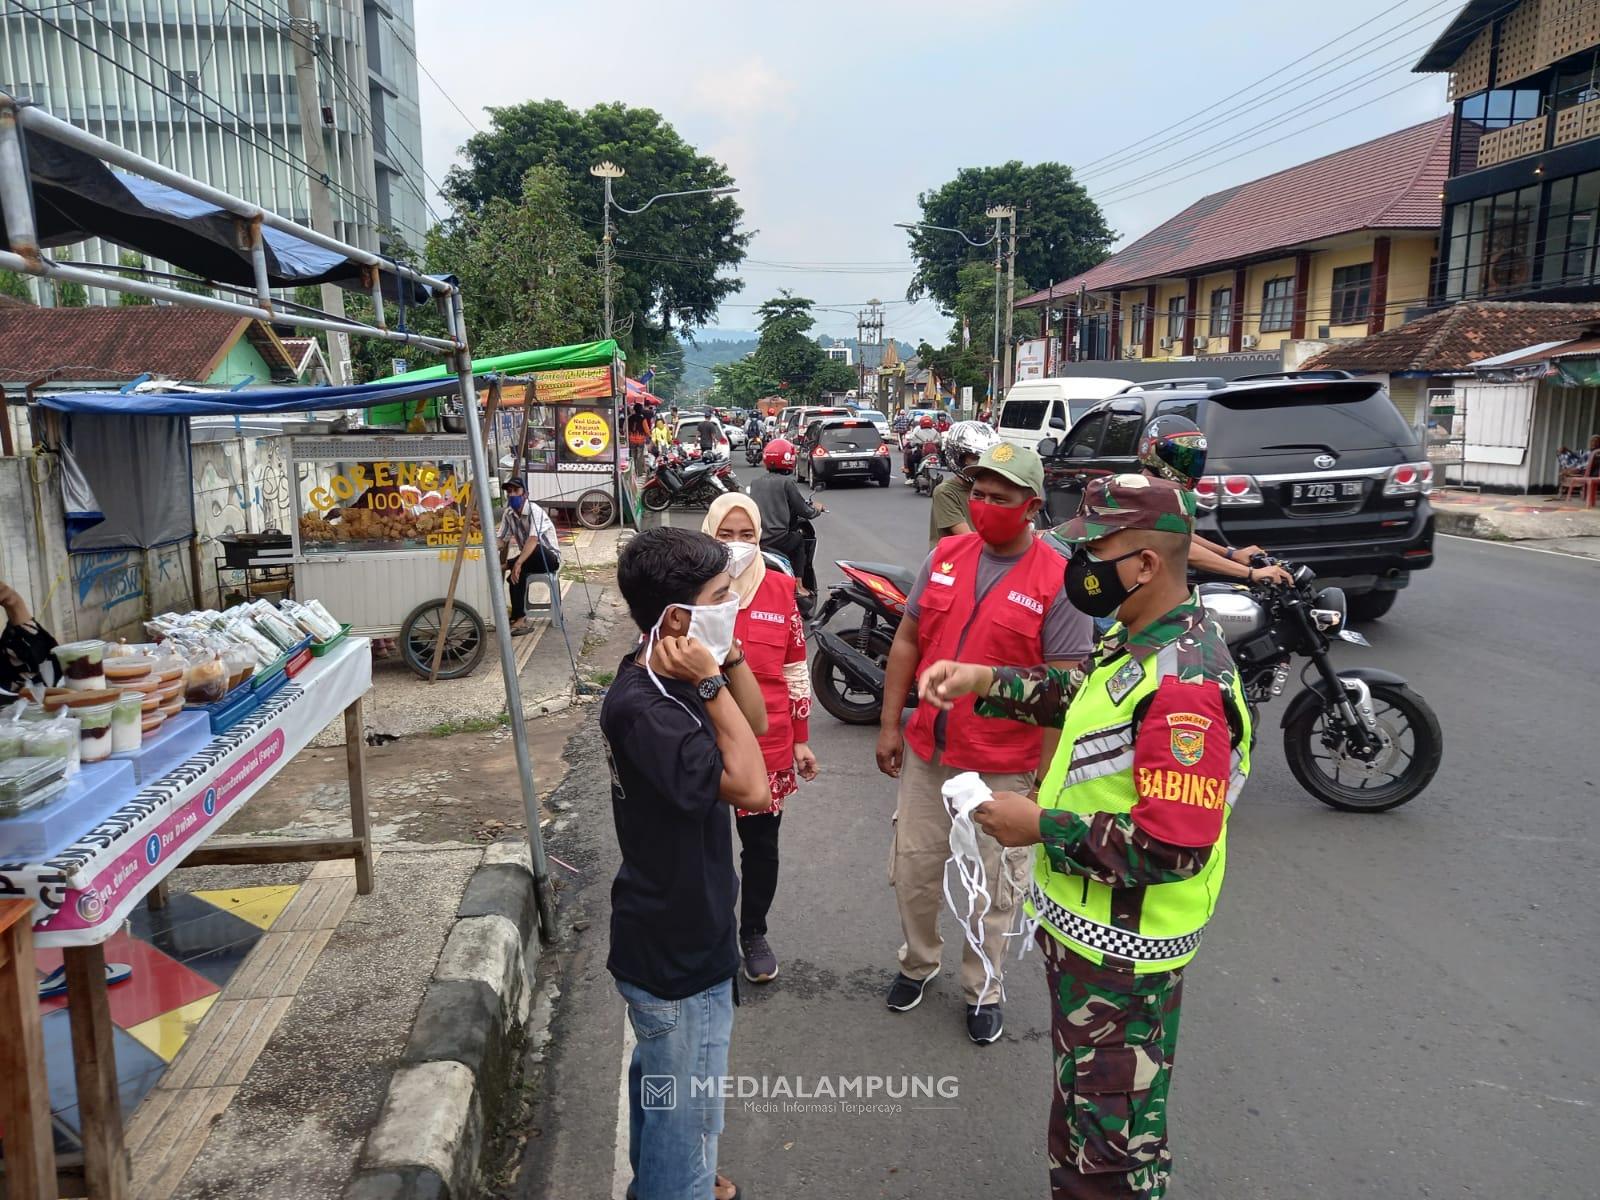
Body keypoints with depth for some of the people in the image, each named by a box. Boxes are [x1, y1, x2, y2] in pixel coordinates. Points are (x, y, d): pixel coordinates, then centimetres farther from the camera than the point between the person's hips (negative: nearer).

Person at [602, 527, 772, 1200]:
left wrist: (729, 657, -8)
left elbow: (756, 725, 6)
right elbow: (751, 788, -34)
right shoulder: (639, 708, -31)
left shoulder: (668, 681, -3)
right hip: (680, 958, -10)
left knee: (659, 1083, 31)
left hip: (666, 937, 10)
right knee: (686, 1118, 11)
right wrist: (711, 684, -30)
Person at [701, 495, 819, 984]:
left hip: (768, 746, 2)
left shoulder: (780, 589, -1)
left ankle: (754, 933, 36)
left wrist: (802, 740, 8)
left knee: (762, 846, 14)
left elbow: (796, 671, 6)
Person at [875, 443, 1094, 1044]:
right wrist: (889, 724, 5)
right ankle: (918, 961, 42)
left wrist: (1048, 775, -12)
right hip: (925, 753, 4)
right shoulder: (945, 555, 1)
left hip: (1003, 768, -4)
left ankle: (982, 990, 34)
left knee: (991, 886, 13)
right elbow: (907, 641, 7)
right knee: (914, 870, 17)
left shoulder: (1056, 582, -13)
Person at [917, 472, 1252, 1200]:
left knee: (1112, 1135, 11)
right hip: (1086, 925, 10)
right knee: (1081, 1100, 29)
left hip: (1119, 951, -10)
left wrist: (1041, 827, -24)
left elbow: (1170, 848, -32)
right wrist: (986, 681, 9)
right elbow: (1083, 697, 22)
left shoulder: (1184, 683, -29)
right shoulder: (1135, 641, 2)